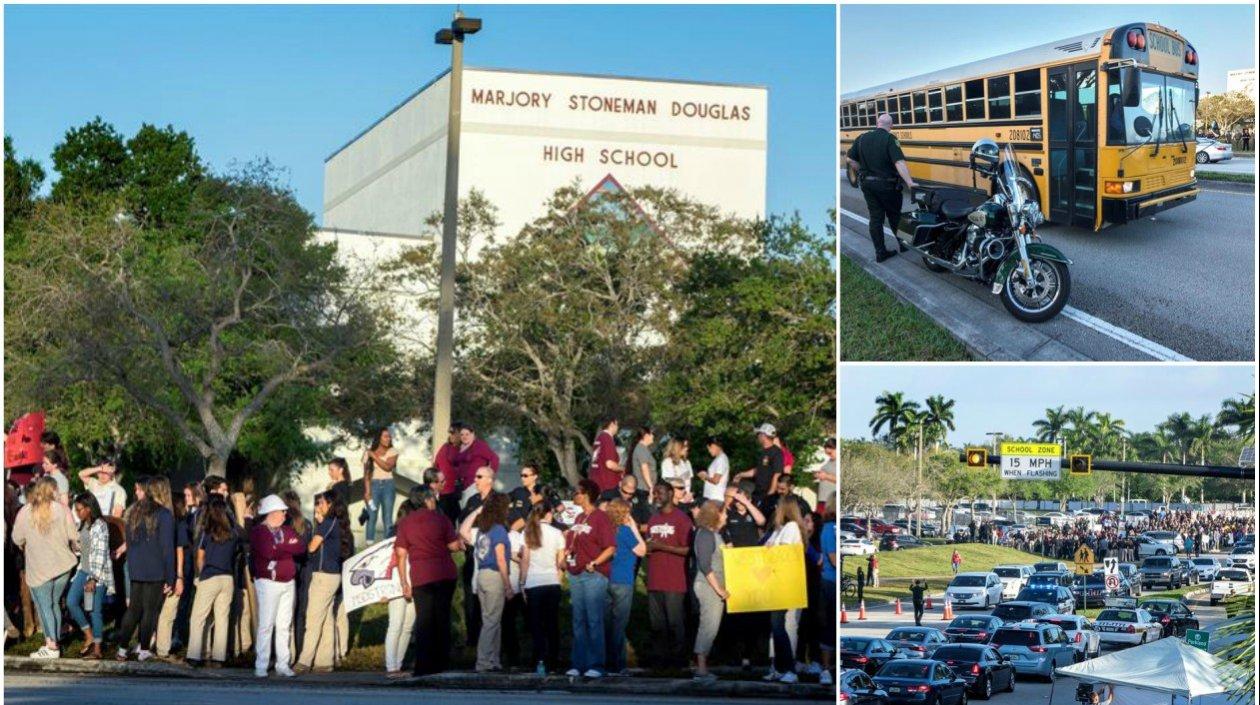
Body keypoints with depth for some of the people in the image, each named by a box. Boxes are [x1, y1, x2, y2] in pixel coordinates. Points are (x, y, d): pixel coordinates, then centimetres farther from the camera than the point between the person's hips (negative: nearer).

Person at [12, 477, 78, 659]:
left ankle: (52, 646, -5)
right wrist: (75, 549, 19)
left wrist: (25, 547, 24)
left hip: (39, 567, -2)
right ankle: (55, 641, 17)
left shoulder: (25, 512, -6)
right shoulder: (61, 509, -5)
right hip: (63, 564, 2)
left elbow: (17, 539, 2)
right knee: (54, 603, 17)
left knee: (44, 606, 2)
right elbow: (73, 536, -3)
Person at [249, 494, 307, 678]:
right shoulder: (258, 531, -6)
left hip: (288, 582, 6)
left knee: (284, 625, 7)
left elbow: (301, 548, 2)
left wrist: (281, 547, -9)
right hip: (268, 582, -6)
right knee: (266, 625, -7)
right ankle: (261, 666, -3)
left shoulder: (287, 530, 15)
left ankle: (283, 665, 11)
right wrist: (288, 548, -6)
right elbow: (269, 551, -21)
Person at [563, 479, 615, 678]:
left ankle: (596, 665, -6)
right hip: (576, 575, 8)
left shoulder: (600, 518, -6)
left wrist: (594, 563, -17)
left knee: (594, 621, -7)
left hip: (594, 575, -8)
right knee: (578, 621, 8)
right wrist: (566, 559, 11)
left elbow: (611, 547, -12)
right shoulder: (578, 518, 17)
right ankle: (579, 664, 11)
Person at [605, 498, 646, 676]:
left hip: (607, 580, 6)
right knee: (619, 624, -3)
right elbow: (641, 551, -4)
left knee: (607, 623, 9)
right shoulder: (625, 530, -10)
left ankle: (607, 662, 12)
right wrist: (634, 528, 0)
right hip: (622, 581, -6)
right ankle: (618, 665, -2)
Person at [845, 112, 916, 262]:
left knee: (875, 217, 8)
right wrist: (909, 182, -31)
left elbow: (850, 159, 5)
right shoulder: (889, 139, -15)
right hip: (887, 185, -4)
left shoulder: (862, 138, 1)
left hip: (867, 183, 4)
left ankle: (880, 252, 7)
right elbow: (899, 162, -26)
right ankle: (902, 243, 31)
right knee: (894, 216, 15)